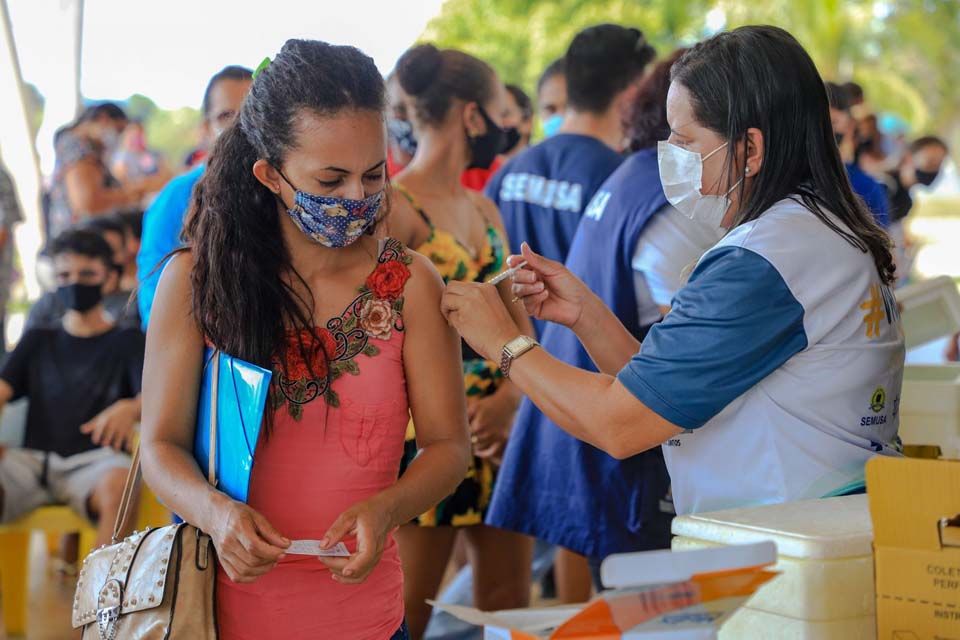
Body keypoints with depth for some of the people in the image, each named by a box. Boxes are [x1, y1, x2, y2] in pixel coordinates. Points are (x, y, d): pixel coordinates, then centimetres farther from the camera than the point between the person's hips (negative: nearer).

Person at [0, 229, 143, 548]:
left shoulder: (127, 341, 16)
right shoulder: (37, 341, 26)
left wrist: (129, 408, -28)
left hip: (95, 461, -2)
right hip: (34, 459, 3)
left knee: (119, 484, -38)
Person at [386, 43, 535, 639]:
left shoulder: (485, 209, 14)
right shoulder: (394, 207, -10)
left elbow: (517, 319, 11)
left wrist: (511, 394, -7)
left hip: (499, 427, 7)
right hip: (428, 434, -7)